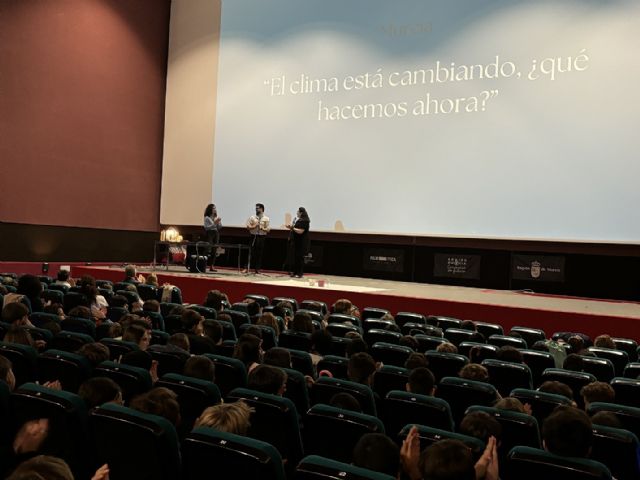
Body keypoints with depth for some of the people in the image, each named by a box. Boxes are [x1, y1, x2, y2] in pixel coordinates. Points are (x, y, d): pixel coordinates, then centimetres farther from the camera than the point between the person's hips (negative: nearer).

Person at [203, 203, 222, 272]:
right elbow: (206, 227, -10)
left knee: (214, 251, 1)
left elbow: (220, 227, 14)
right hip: (209, 234, -5)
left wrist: (219, 222, -4)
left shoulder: (217, 217, 14)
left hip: (216, 234, 5)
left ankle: (212, 266, 2)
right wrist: (214, 223, -16)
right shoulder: (207, 218, -2)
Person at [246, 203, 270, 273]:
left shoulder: (266, 219, 4)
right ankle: (247, 267, 6)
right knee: (252, 253, -2)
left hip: (262, 237, 0)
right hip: (254, 236, 0)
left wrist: (262, 228, -16)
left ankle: (257, 269, 12)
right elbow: (248, 227, 2)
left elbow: (268, 229, 2)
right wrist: (254, 226, -13)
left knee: (260, 253, 4)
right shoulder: (252, 217, 5)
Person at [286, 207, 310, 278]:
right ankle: (295, 272, 14)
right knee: (295, 257, 9)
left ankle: (299, 273, 1)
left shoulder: (304, 221, -14)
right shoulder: (297, 219, 13)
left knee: (300, 257, -4)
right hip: (295, 241, 9)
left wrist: (292, 228, -15)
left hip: (301, 243, -9)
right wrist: (290, 227, 7)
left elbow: (300, 231, -21)